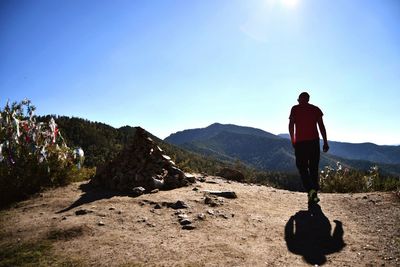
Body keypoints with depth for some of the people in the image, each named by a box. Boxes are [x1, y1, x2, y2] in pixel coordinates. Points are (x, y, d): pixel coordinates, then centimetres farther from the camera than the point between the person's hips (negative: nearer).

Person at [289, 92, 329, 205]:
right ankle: (314, 195, 13)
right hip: (314, 141, 2)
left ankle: (310, 190, -16)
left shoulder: (295, 109, 4)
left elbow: (291, 126, 0)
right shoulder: (315, 109, 8)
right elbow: (321, 126, 3)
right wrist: (325, 142, 4)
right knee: (314, 169, 11)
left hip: (299, 142, -2)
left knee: (302, 168, 4)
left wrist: (292, 140, 11)